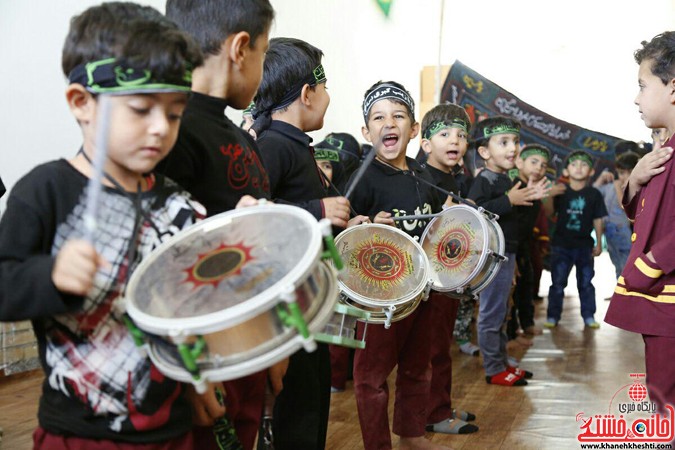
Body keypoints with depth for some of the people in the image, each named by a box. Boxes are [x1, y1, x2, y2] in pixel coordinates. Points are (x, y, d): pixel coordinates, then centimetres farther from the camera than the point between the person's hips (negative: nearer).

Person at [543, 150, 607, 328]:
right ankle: (553, 315, 11)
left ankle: (588, 315, 17)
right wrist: (550, 196, -19)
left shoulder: (594, 194, -1)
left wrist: (599, 243, 3)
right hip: (561, 245, 0)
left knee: (586, 283, 8)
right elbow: (549, 213, -3)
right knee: (557, 282, 5)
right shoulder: (561, 192, -1)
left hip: (585, 245, 0)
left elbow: (597, 220, 3)